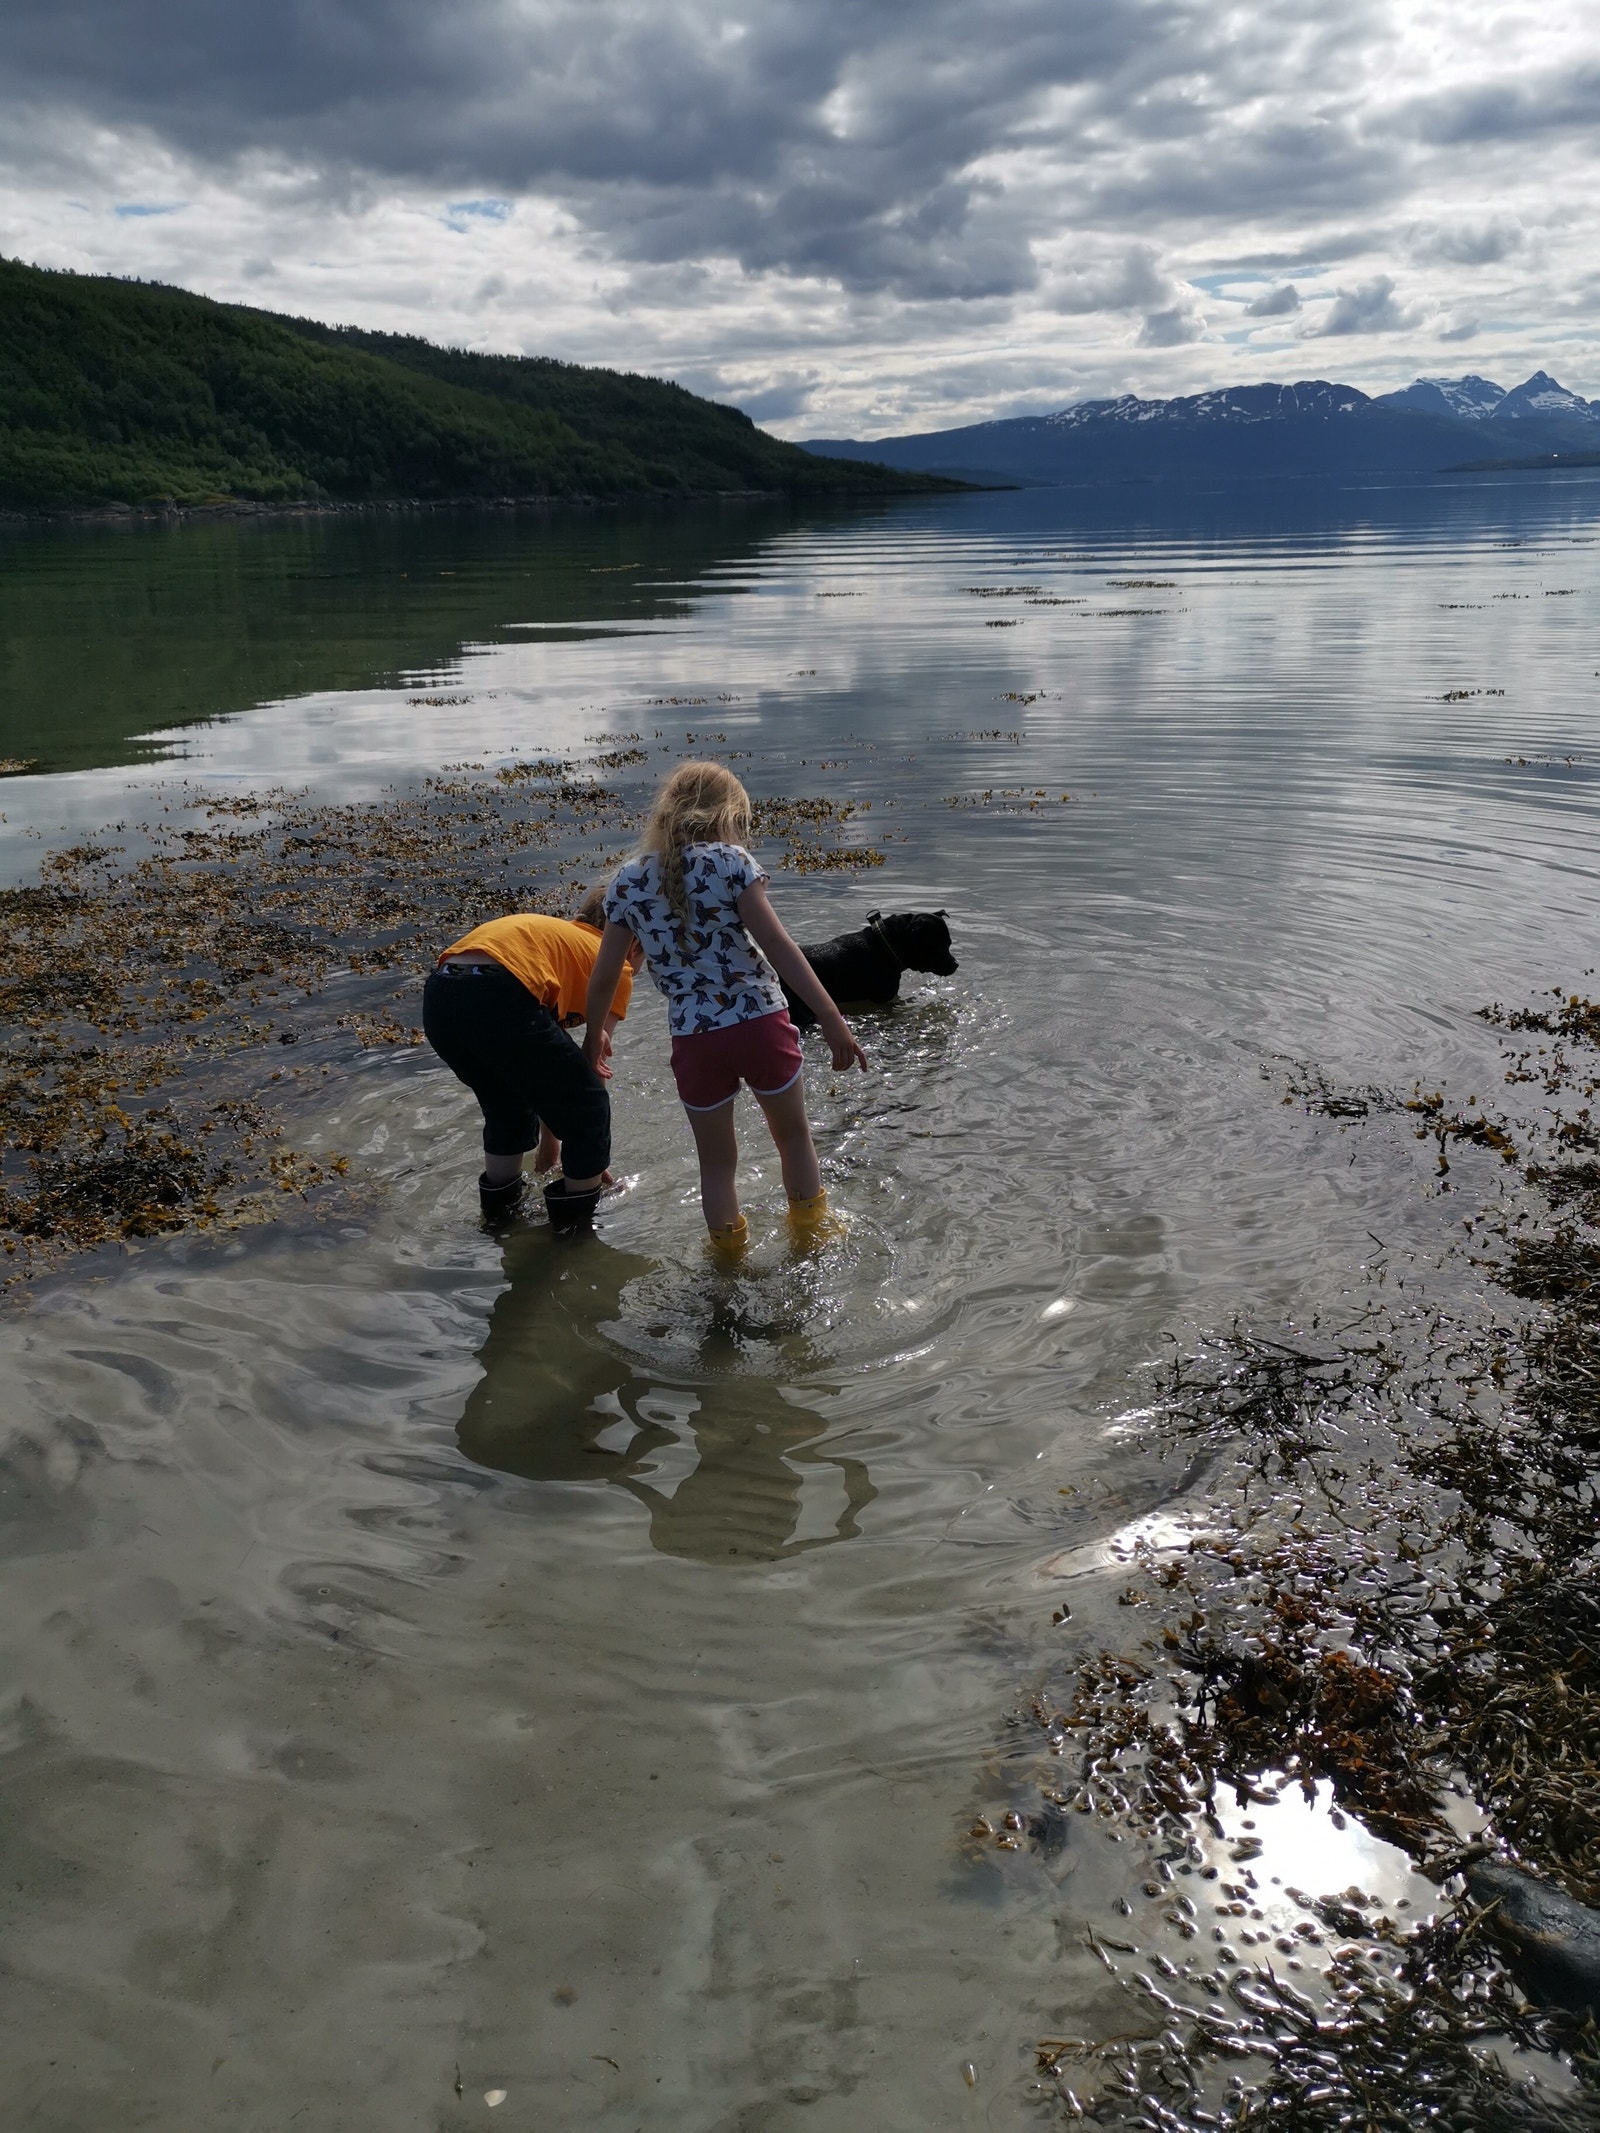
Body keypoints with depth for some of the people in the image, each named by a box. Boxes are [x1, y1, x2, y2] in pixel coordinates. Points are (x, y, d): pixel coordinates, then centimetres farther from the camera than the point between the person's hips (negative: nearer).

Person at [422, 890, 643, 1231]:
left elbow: (539, 1061, 41)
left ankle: (499, 1209, 44)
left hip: (437, 998, 8)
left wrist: (549, 1140, 47)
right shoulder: (615, 967, 17)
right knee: (588, 1111, 13)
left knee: (506, 1109, 33)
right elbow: (594, 1067, 14)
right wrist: (591, 1158, 28)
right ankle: (577, 1223, 25)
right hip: (498, 998, -8)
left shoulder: (554, 935, 37)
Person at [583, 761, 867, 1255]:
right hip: (760, 1024, -2)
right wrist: (832, 1020, -13)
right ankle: (812, 1241, 38)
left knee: (716, 1162, 19)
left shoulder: (627, 882, 3)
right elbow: (777, 946, -14)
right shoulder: (730, 862, -7)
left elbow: (604, 976, 7)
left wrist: (593, 1033, 25)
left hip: (693, 1041, 2)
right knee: (793, 1136, 23)